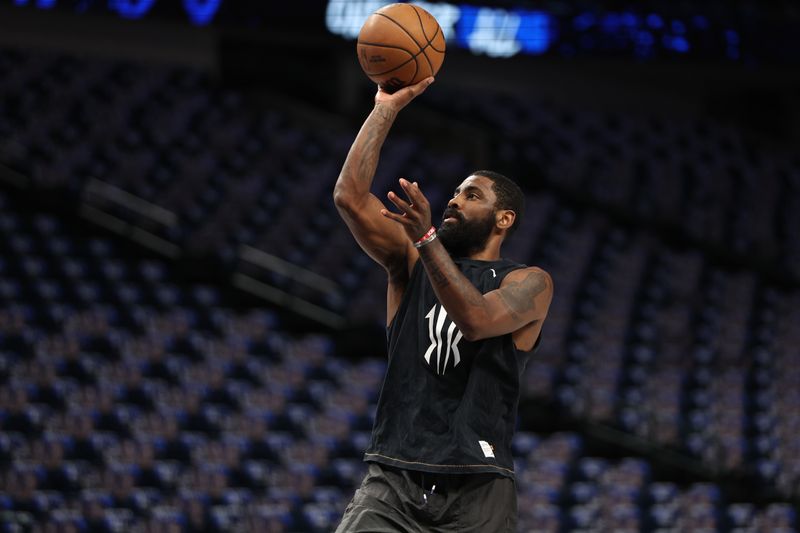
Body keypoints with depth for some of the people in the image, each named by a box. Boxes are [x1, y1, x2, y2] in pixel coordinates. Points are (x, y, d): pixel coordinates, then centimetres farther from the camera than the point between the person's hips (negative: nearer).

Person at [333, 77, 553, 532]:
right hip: (393, 478, 2)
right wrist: (387, 108, 3)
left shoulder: (529, 283, 5)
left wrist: (428, 238, -22)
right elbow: (350, 196, 3)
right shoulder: (410, 261, 16)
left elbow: (476, 320, -16)